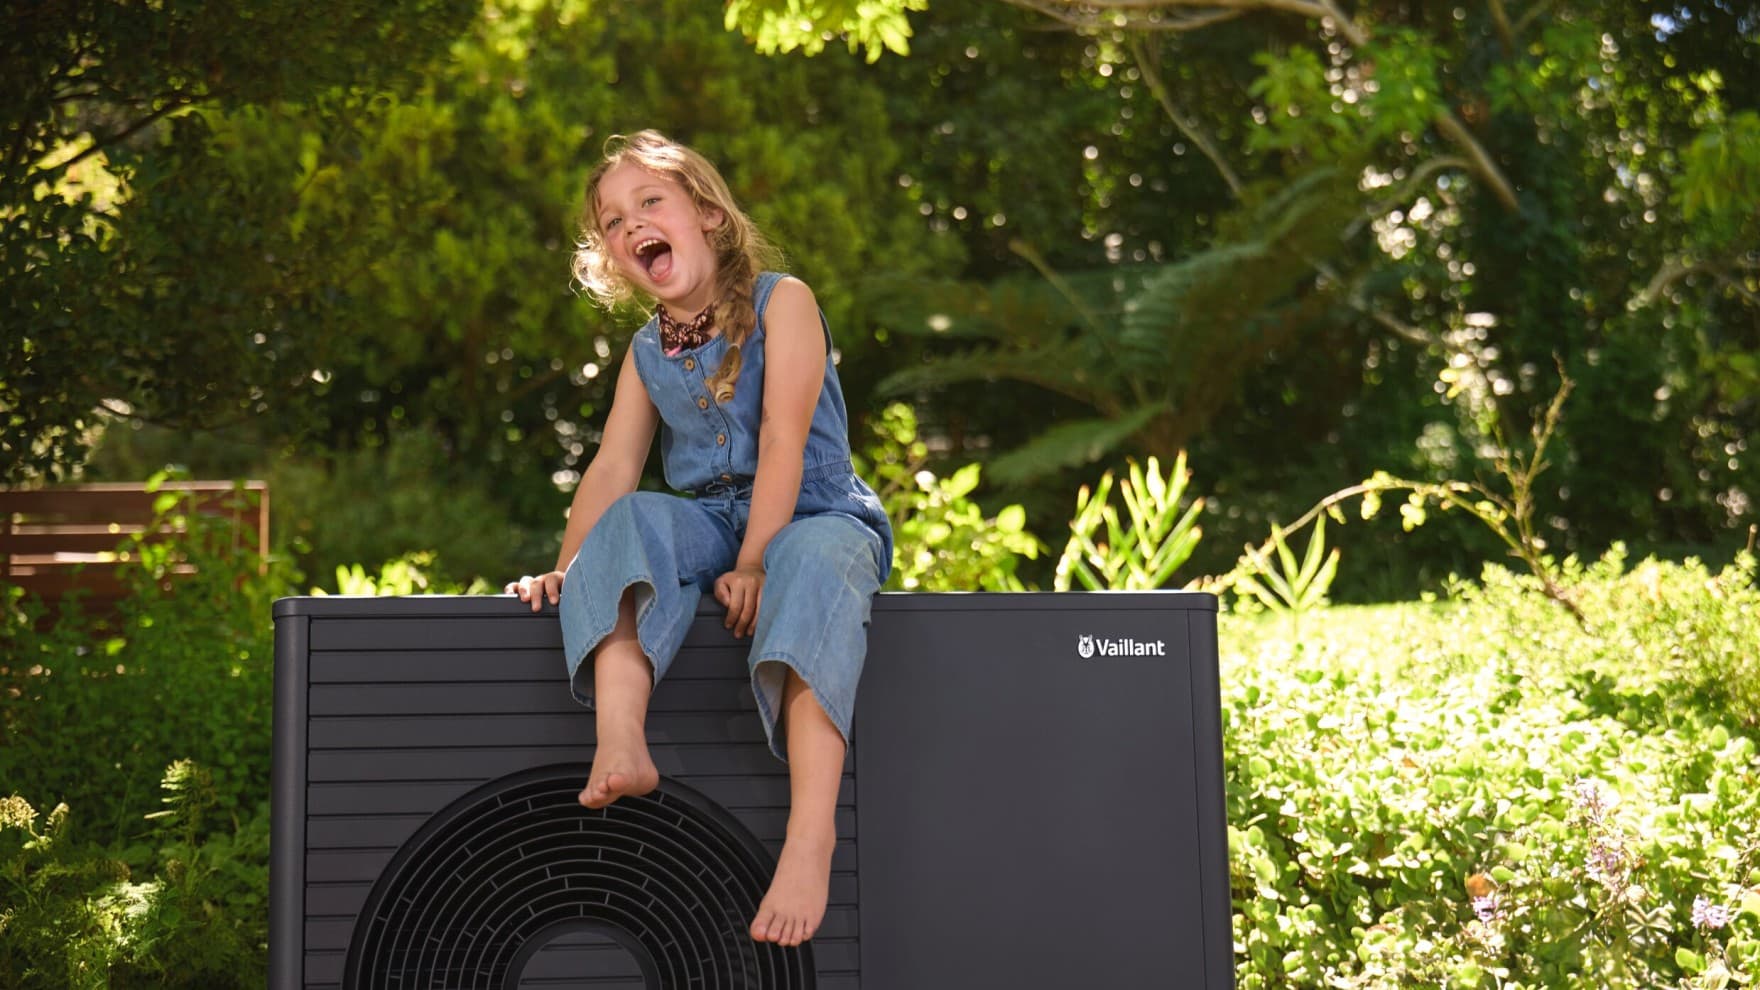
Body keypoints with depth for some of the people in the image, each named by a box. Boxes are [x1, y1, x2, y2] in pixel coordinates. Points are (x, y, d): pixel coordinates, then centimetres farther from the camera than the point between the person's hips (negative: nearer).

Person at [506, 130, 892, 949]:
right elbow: (612, 468, 6)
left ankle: (811, 829, -53)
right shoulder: (647, 353, 14)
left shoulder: (781, 302, -3)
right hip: (714, 523, 5)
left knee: (813, 565, -39)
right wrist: (566, 568, -9)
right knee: (629, 519, -26)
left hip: (815, 516, -5)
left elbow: (783, 438, -14)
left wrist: (754, 563, -23)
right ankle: (620, 747, -45)